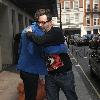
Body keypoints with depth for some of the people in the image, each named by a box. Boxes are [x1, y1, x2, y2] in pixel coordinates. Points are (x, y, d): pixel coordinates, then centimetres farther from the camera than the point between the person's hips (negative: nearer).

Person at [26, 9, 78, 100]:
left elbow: (40, 41, -29)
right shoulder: (42, 34, 6)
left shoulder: (57, 32, -14)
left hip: (64, 74, -6)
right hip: (50, 75, 6)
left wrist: (29, 33, -13)